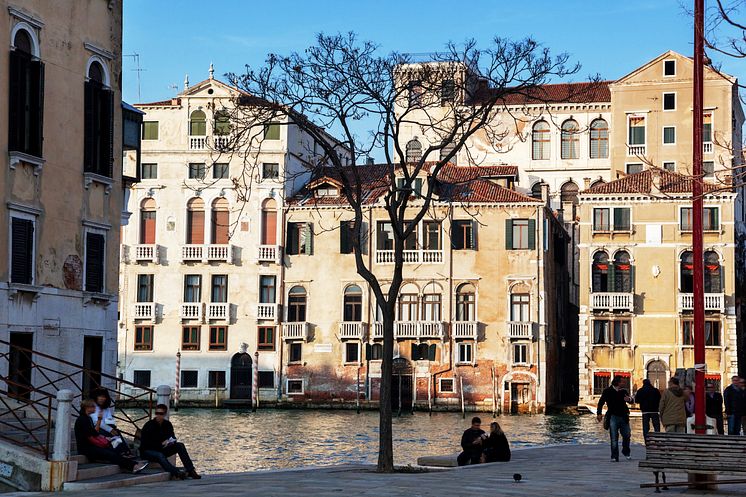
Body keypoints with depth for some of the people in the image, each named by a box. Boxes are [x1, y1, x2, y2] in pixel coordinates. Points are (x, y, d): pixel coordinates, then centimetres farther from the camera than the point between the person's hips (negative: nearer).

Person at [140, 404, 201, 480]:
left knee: (180, 445, -12)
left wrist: (171, 441, -15)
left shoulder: (167, 424, 3)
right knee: (160, 455, -38)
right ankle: (176, 473, -58)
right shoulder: (149, 426, -13)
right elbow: (144, 443, -15)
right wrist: (161, 444, -19)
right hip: (147, 451, -6)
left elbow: (172, 437, 11)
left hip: (161, 449, 6)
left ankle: (190, 470, -23)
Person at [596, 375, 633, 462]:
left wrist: (629, 399, -19)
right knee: (614, 438, -4)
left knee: (627, 435, 8)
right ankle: (614, 456, 1)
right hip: (613, 417, -4)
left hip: (623, 416, 4)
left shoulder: (623, 391, 10)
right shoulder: (608, 391, -1)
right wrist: (599, 413, -12)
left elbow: (631, 400, 6)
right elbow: (601, 402, -1)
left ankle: (626, 452, 32)